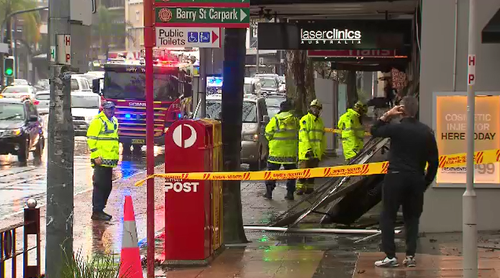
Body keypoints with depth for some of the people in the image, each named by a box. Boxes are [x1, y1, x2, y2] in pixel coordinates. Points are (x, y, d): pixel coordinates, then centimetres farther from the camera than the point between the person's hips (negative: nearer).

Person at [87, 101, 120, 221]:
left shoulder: (114, 121, 18)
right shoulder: (98, 121, -9)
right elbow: (91, 138, -14)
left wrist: (116, 156, 22)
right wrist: (96, 155, -19)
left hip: (110, 160, 9)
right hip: (101, 161, -9)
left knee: (107, 186, 12)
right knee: (100, 186, -8)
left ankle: (100, 209, 21)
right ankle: (97, 212, -5)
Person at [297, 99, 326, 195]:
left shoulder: (320, 121, 19)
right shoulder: (305, 119, -4)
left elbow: (323, 137, 25)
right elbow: (303, 135, -12)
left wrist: (323, 150, 20)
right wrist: (308, 148, -20)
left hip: (316, 151, 7)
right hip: (305, 150, -6)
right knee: (304, 169, -8)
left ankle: (309, 187, 12)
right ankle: (300, 187, -5)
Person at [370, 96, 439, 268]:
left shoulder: (396, 128, -11)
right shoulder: (426, 132, 3)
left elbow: (374, 131, 8)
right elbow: (433, 161, 6)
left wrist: (386, 116, 9)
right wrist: (426, 182, 14)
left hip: (396, 177, -4)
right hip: (416, 180, 4)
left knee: (388, 217, 4)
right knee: (412, 218, 14)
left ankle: (390, 257, -1)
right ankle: (410, 256, 10)